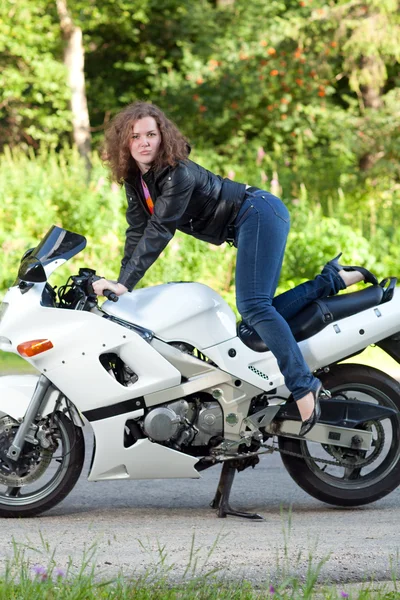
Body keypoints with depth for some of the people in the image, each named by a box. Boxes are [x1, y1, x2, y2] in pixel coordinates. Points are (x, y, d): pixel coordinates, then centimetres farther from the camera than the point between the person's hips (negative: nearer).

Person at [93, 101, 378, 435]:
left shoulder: (178, 174, -23)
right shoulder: (135, 180, 4)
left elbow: (159, 232, -29)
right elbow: (138, 233, 3)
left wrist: (125, 284, -32)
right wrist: (119, 284, -6)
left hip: (259, 214, -10)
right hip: (246, 227, 10)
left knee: (253, 307, -22)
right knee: (260, 309, 6)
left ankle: (305, 388, -27)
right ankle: (335, 278, 9)